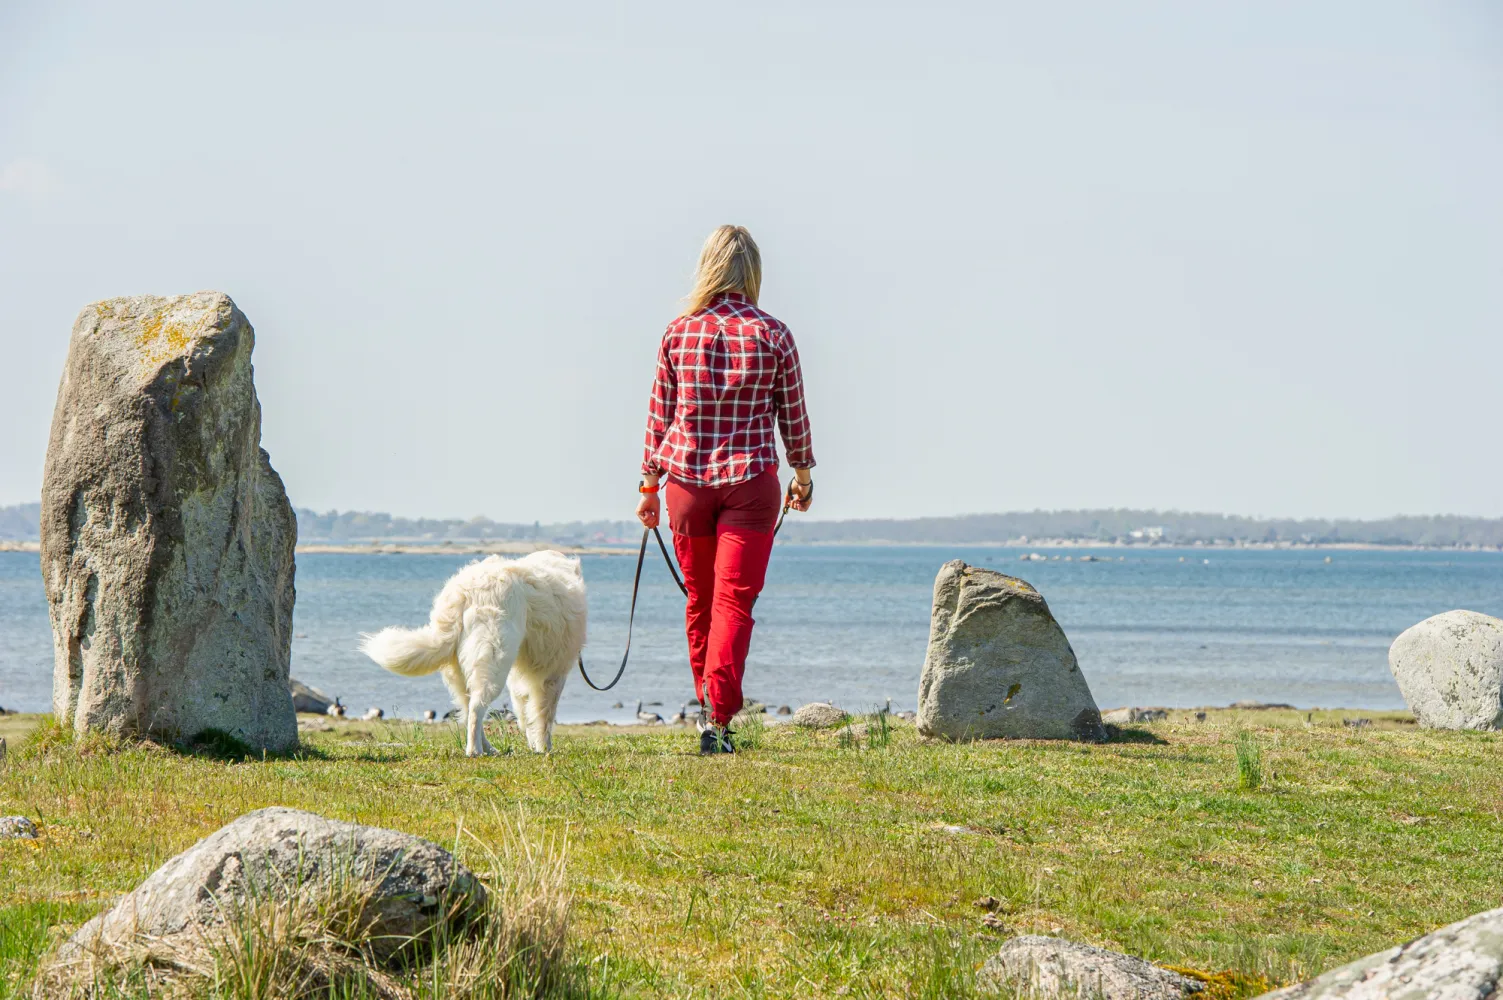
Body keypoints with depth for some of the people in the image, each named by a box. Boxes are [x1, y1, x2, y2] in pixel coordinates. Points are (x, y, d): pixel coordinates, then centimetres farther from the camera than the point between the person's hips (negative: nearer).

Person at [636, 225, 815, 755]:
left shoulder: (678, 334, 0)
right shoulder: (772, 336, -3)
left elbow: (660, 414, 5)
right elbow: (793, 416, 4)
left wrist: (649, 484, 14)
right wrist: (803, 476, 19)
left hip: (687, 477, 2)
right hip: (750, 481, -2)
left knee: (700, 598, 16)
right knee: (735, 599, -4)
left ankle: (707, 705, 28)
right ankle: (719, 715, -18)